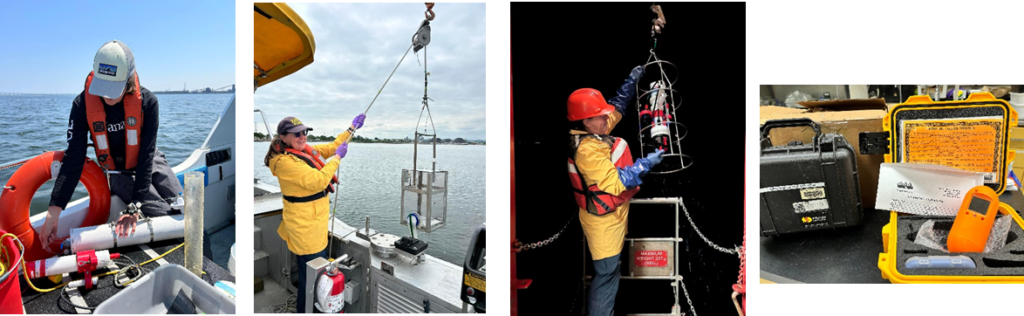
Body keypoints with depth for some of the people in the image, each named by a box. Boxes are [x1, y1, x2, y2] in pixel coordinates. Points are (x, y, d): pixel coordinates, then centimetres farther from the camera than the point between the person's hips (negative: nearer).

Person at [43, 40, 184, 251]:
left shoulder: (147, 102, -24)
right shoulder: (83, 104, -22)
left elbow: (146, 157, -24)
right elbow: (73, 159, -21)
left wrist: (134, 208, -30)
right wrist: (53, 213, -26)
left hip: (150, 164, 1)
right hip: (118, 173, -1)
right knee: (162, 216, -15)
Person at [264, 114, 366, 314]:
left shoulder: (306, 150, 6)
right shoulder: (285, 161, -21)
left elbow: (330, 147, 21)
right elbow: (318, 181, -27)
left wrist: (352, 129, 17)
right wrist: (337, 157, -17)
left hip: (317, 221, 9)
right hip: (305, 226, -9)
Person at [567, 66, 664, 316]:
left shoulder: (595, 133, 0)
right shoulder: (587, 150, -29)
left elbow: (616, 107, 15)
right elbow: (616, 182, -29)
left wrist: (631, 82, 8)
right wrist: (646, 163, -23)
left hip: (613, 214, 10)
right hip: (603, 219, -10)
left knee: (612, 268, 23)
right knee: (607, 273, -1)